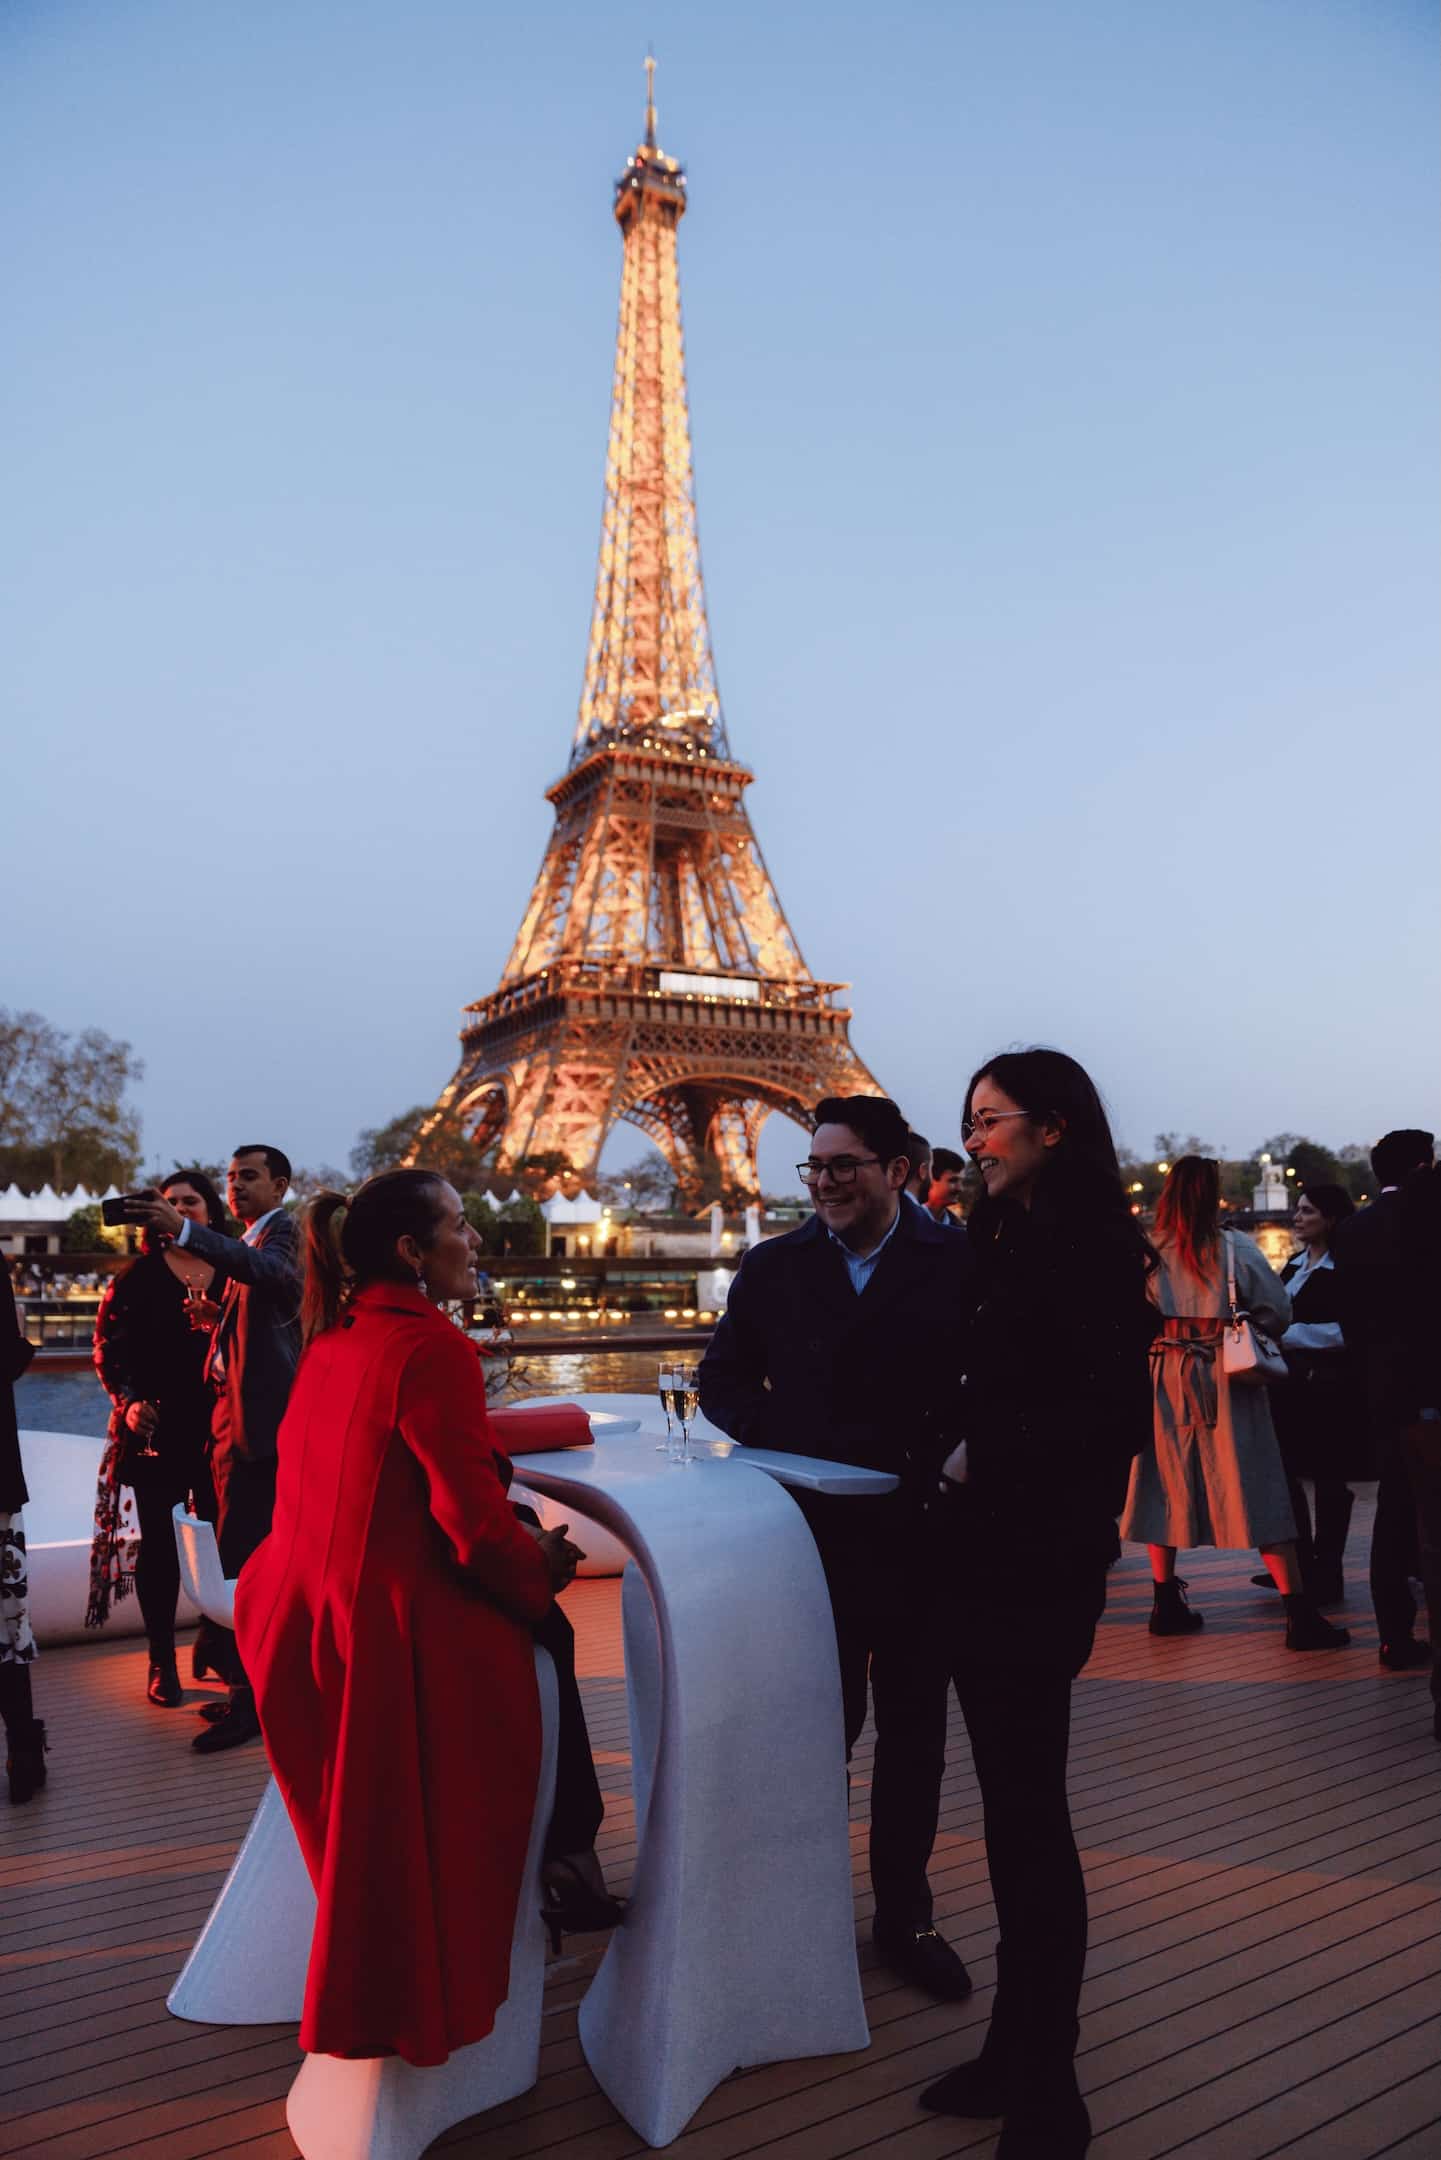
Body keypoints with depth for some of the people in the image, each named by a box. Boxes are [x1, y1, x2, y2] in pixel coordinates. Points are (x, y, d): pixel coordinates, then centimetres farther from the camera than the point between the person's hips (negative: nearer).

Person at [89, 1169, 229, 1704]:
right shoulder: (138, 1275, 0)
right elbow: (108, 1348, 0)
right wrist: (127, 1401, -12)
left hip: (218, 1427, 1)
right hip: (156, 1427, -1)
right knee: (157, 1541, 6)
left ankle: (214, 1644, 24)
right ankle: (161, 1662, 17)